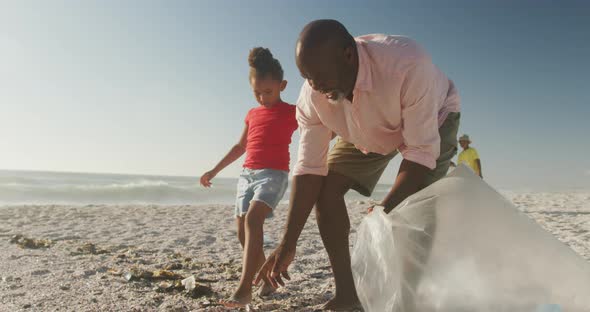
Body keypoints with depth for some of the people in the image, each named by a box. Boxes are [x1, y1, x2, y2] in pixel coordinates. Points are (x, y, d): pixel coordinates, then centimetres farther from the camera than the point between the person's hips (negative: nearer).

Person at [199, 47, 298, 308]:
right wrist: (214, 170, 25)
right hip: (247, 174, 7)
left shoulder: (291, 112, 1)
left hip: (274, 174, -6)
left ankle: (244, 287, -29)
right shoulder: (252, 114, 18)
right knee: (243, 231, 3)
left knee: (252, 219, -28)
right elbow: (240, 146, 25)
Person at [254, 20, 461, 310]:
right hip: (368, 133, 4)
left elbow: (422, 151, -38)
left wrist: (384, 210, -49)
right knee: (325, 188, -11)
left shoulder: (408, 65, -43)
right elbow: (309, 168, -25)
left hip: (433, 117, -3)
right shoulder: (312, 95, -28)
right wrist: (288, 243, -27)